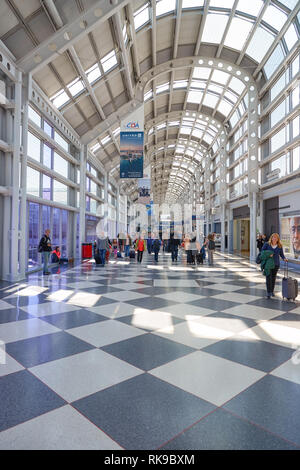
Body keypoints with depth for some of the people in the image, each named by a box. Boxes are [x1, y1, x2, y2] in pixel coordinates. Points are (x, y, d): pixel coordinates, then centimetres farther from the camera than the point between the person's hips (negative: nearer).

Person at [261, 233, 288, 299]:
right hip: (268, 263, -2)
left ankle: (272, 291, 27)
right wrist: (268, 255, -18)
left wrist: (284, 258, -14)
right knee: (268, 277, -9)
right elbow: (262, 251, -1)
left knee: (273, 277, 12)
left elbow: (281, 254, 5)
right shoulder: (267, 244, -4)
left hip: (276, 264, 2)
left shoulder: (279, 246, 1)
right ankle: (268, 292, -4)